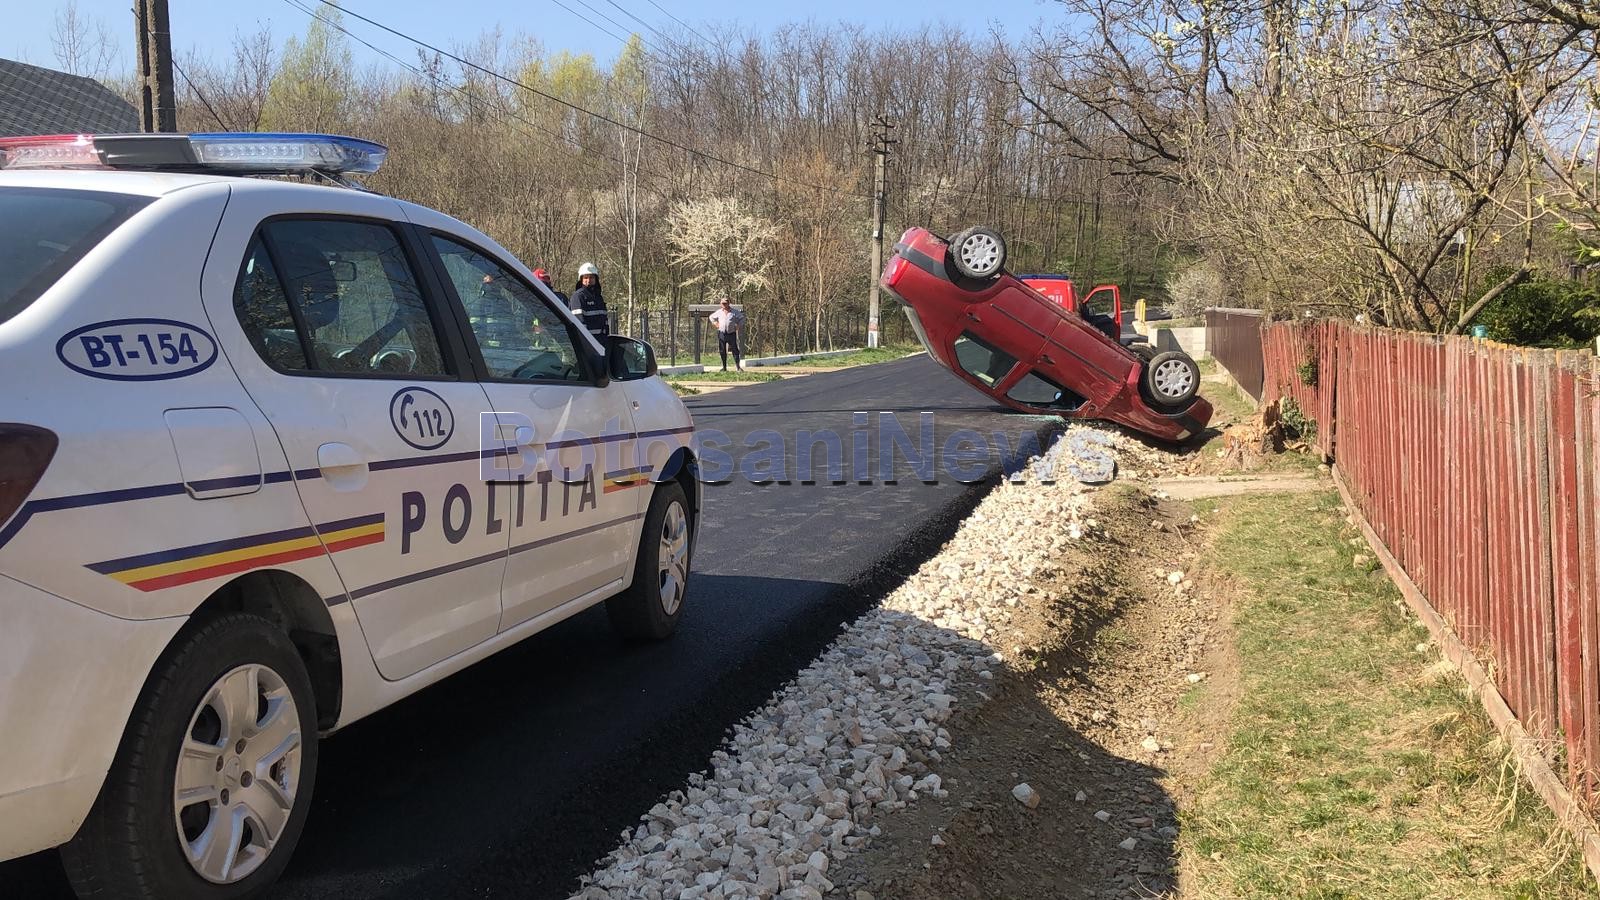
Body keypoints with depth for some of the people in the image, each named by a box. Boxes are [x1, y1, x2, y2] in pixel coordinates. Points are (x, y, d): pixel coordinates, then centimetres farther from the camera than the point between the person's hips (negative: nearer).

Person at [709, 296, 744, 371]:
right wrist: (716, 324, 12)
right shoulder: (719, 312, 9)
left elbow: (742, 318, 8)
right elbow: (712, 317, 24)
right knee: (722, 351, 5)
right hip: (721, 333, 3)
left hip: (731, 333, -3)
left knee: (735, 350, -7)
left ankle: (738, 366, -7)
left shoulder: (734, 312, 0)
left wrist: (737, 326, -1)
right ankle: (724, 367, 13)